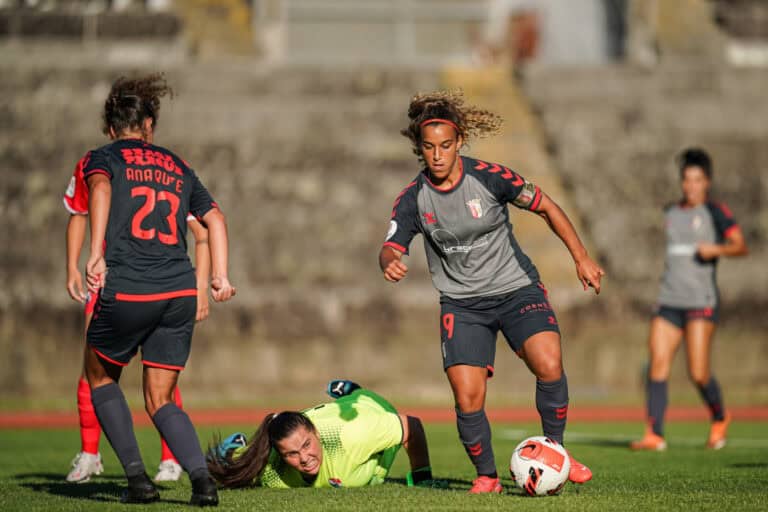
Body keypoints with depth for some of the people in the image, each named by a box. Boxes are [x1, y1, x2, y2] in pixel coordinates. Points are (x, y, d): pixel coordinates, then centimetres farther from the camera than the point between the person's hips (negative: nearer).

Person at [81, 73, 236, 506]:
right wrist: (220, 276, 20)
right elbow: (214, 216, 21)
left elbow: (100, 189, -13)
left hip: (125, 292, -4)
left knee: (101, 379, 21)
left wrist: (97, 256, -22)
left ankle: (138, 477, 7)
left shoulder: (103, 158, 8)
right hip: (180, 292, 4)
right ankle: (201, 475, -13)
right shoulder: (177, 167, 22)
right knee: (161, 401, 12)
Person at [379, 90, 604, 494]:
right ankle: (486, 476, 11)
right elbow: (391, 248, -10)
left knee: (549, 366, -25)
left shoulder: (489, 176, -12)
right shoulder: (413, 198, -7)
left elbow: (546, 207, -1)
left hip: (517, 289, -1)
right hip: (462, 304, 1)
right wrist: (390, 263, -35)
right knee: (467, 397, -13)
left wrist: (581, 258, -2)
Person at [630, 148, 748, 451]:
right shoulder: (671, 213, 18)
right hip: (669, 301, 5)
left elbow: (740, 246, -7)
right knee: (657, 365, -9)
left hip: (701, 301, -5)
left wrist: (717, 249, -23)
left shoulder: (716, 212, 1)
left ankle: (720, 418, 19)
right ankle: (654, 435, -10)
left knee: (698, 373, -10)